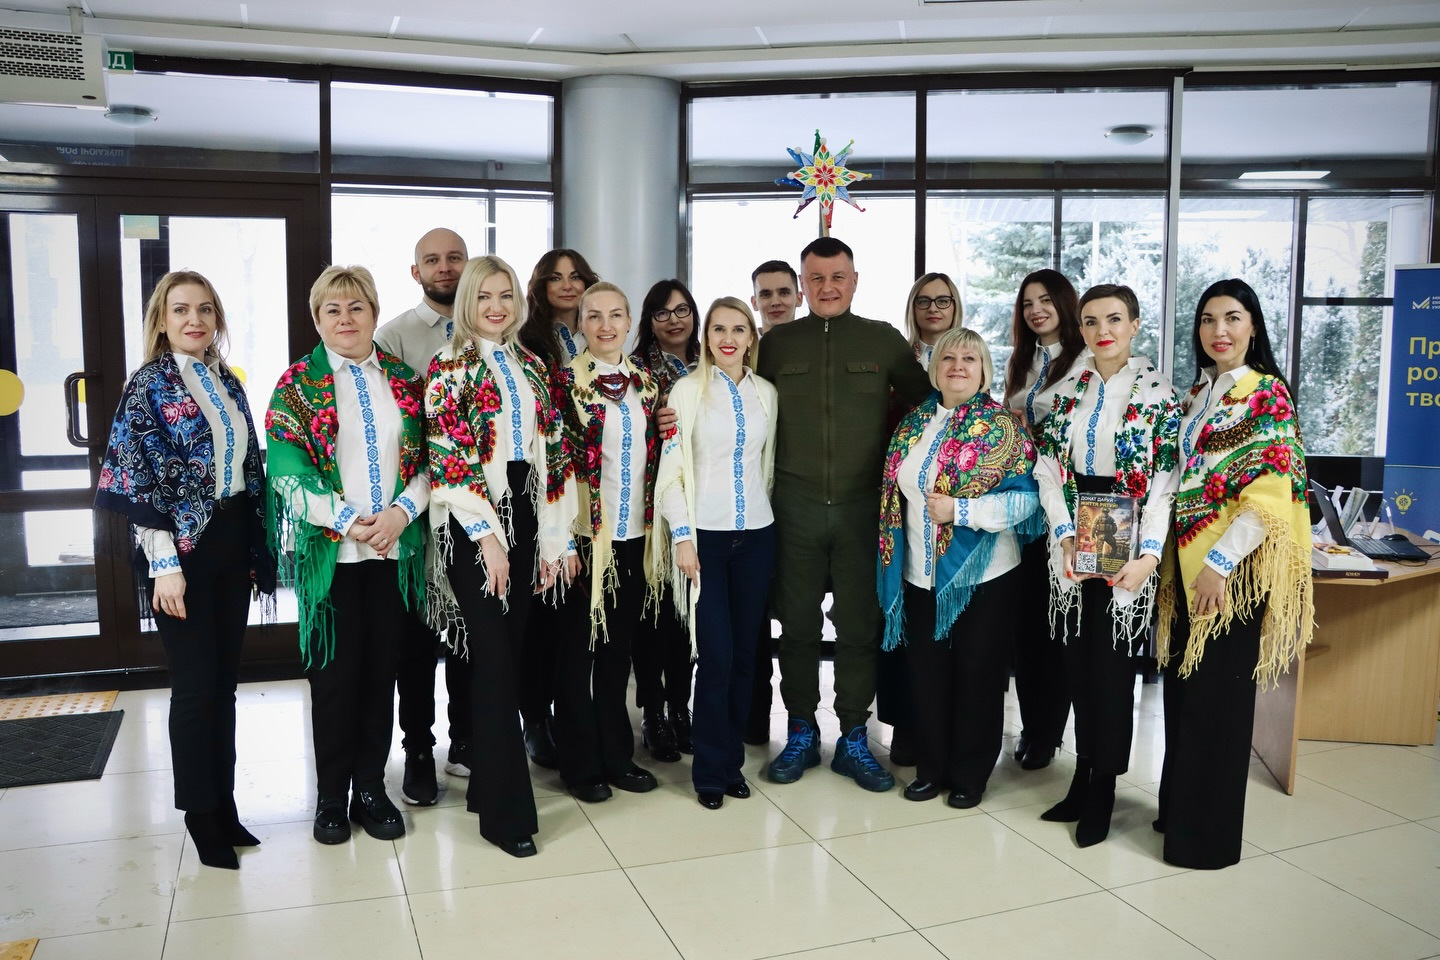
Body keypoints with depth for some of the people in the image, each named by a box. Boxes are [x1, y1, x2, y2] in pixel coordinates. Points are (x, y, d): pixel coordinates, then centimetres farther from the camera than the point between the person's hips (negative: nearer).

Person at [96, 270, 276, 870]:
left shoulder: (227, 383, 12)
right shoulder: (149, 385, -6)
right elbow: (140, 480, -11)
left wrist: (256, 550, 11)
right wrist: (166, 564, -16)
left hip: (232, 544, 6)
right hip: (183, 549, -6)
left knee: (224, 679, 12)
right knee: (195, 683, 2)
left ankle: (224, 802, 24)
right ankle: (201, 814, 17)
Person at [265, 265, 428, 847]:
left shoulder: (402, 380, 11)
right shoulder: (298, 384, 1)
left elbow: (425, 460, 7)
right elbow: (288, 469, -7)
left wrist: (402, 511, -11)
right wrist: (348, 522, -15)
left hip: (395, 548, 3)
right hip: (330, 551, -2)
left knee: (382, 668, 8)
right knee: (335, 672, 4)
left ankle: (371, 788, 21)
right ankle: (332, 796, 19)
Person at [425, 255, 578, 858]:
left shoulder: (531, 367, 14)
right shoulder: (450, 366, -3)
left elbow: (553, 454, 11)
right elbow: (447, 458, -10)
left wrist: (554, 537, 5)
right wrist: (486, 536, -15)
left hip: (526, 518, 6)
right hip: (474, 522, -5)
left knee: (508, 654, 9)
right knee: (495, 660, -6)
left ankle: (487, 782, 23)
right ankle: (505, 810, 1)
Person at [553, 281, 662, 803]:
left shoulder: (646, 382, 9)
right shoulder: (567, 382, -7)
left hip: (635, 534, 5)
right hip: (585, 535, -5)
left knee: (618, 649, 14)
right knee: (579, 651, 6)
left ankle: (618, 755, 27)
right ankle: (582, 764, 19)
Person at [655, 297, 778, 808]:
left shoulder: (766, 393, 9)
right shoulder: (688, 390, -2)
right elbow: (671, 468, -5)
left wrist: (760, 509, 9)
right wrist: (682, 536, -10)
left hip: (756, 534, 4)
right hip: (704, 534, -3)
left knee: (744, 653, 8)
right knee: (716, 655, -5)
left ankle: (732, 761, 22)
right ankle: (710, 770, 11)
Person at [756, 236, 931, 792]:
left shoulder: (884, 341, 5)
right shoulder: (777, 343, 6)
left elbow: (925, 406, 10)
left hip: (863, 505, 0)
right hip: (795, 504, 1)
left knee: (860, 626, 6)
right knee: (797, 625, 8)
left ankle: (853, 740, 19)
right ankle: (801, 735, 22)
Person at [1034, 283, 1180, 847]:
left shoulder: (1158, 393, -4)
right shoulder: (1067, 390, 9)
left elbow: (1165, 481, -9)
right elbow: (1049, 469, 4)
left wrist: (1149, 554, -19)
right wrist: (1064, 535, -9)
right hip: (1072, 544, 4)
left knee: (1111, 662, 0)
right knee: (1077, 659, 8)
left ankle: (1103, 786, 13)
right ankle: (1083, 775, 22)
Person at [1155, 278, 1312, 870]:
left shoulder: (1266, 395, -9)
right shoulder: (1194, 395, 13)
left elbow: (1270, 498, -16)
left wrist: (1218, 564, -20)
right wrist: (1171, 558, 9)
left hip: (1232, 569, -7)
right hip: (1185, 564, 7)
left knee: (1215, 695, 0)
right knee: (1181, 686, 13)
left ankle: (1208, 834, 13)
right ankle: (1177, 809, 28)